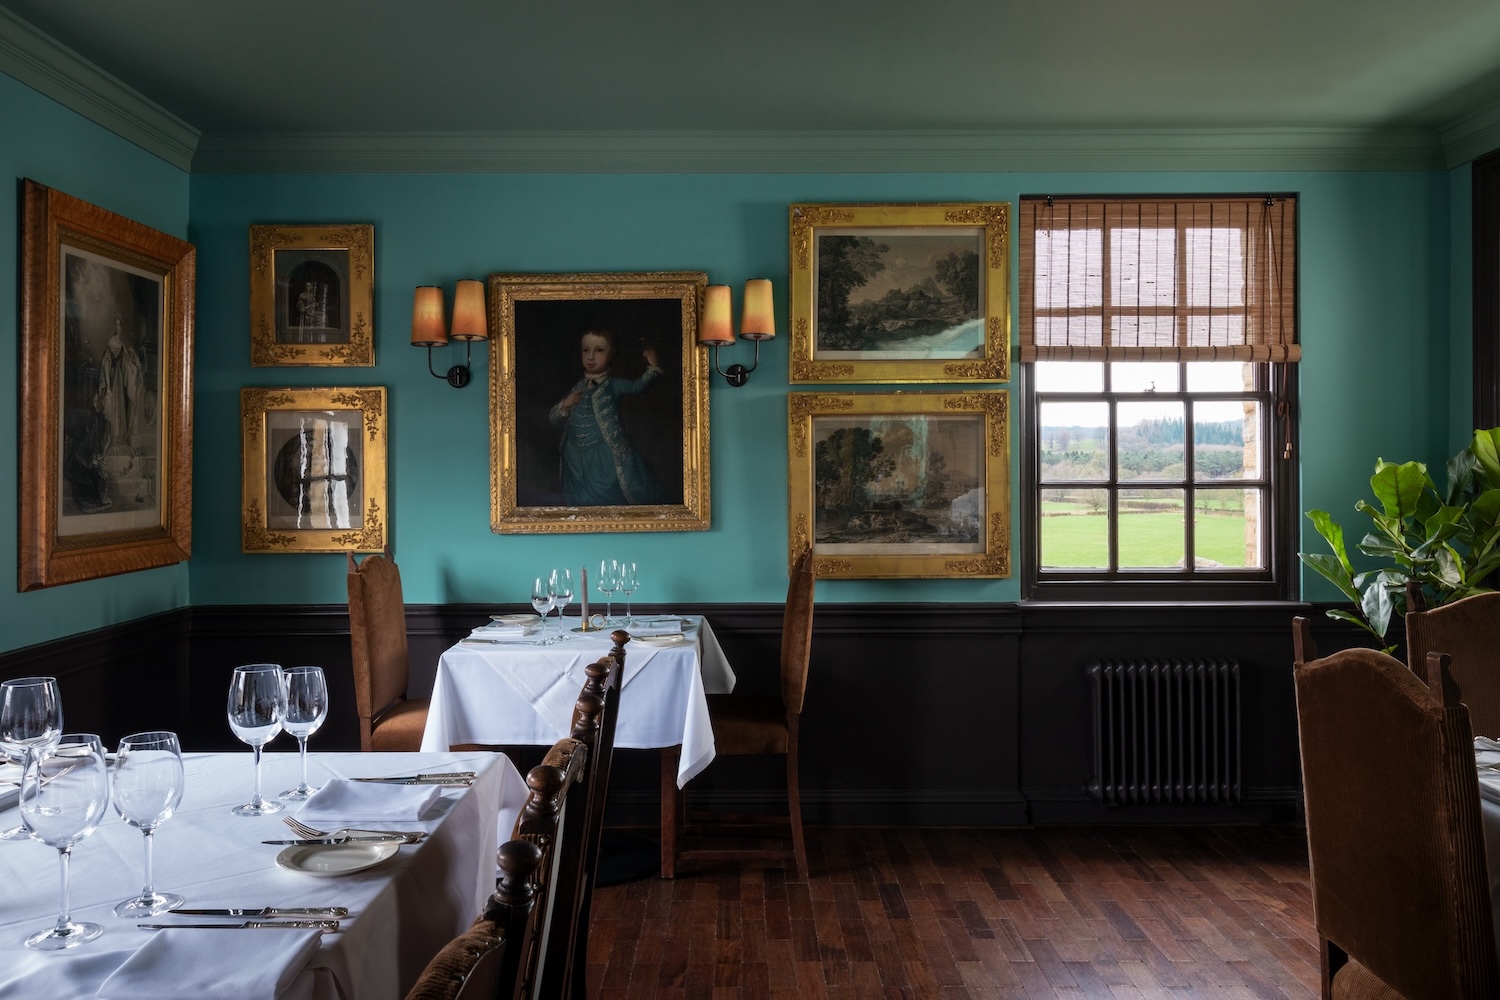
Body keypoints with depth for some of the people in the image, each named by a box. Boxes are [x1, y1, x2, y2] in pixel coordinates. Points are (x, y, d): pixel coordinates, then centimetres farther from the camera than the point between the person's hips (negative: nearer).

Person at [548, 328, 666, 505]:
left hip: (608, 459, -5)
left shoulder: (613, 384, -5)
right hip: (579, 462, 5)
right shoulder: (577, 388, 8)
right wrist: (564, 405, -10)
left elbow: (637, 386, -20)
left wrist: (652, 368, -35)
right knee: (583, 503, 12)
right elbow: (553, 418, 10)